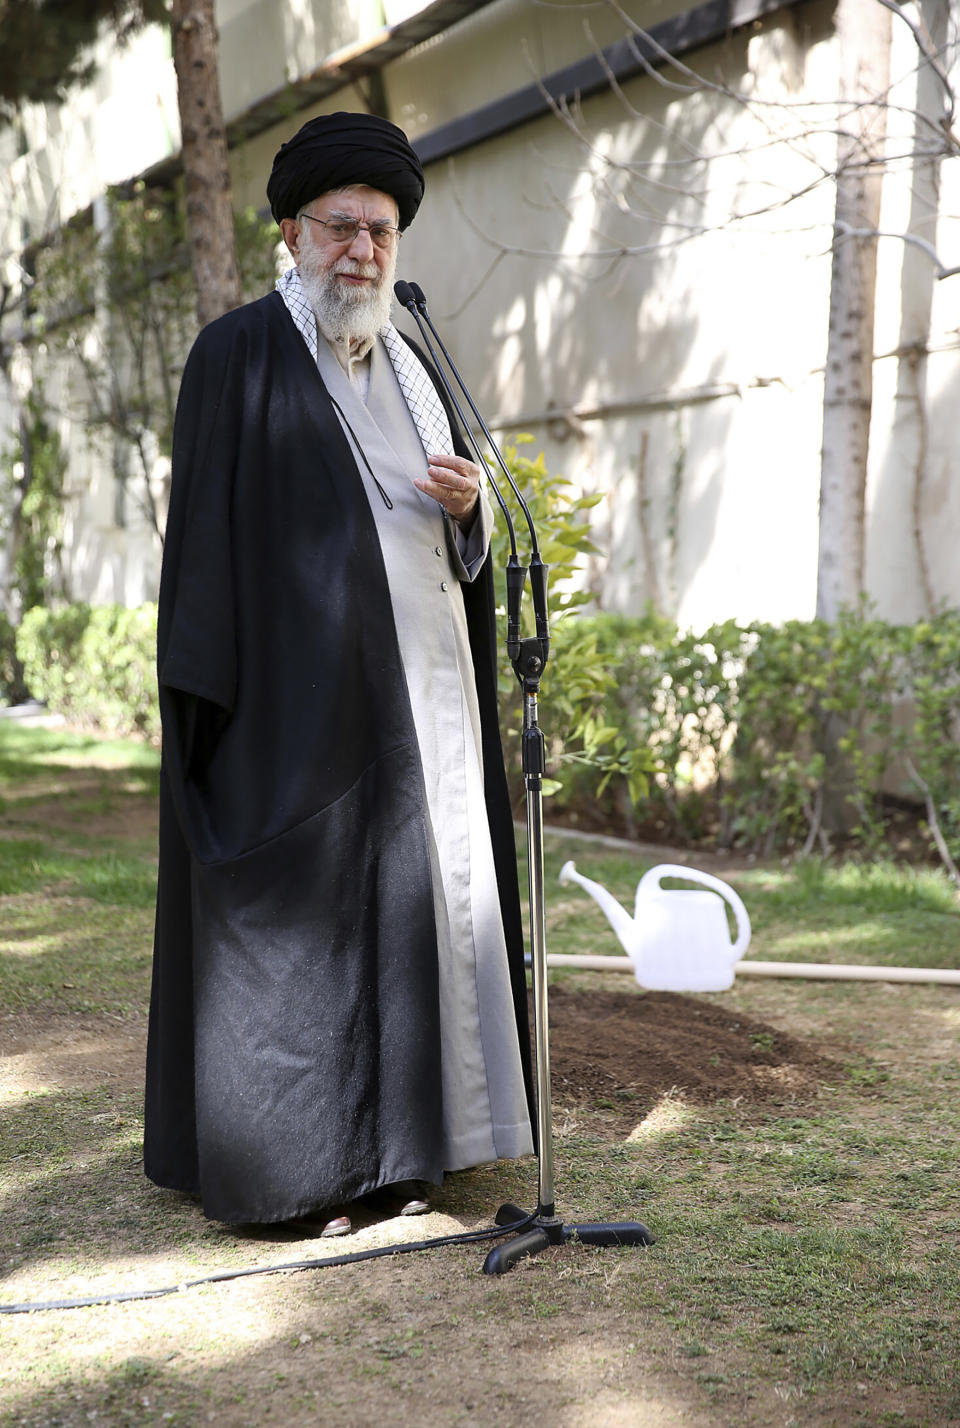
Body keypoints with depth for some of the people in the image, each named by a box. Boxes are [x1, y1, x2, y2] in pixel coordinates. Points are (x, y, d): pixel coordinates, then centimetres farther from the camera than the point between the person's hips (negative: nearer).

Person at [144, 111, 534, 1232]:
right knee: (291, 915, -2)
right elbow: (208, 529, -8)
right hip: (294, 689, -6)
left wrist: (466, 501, -5)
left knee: (409, 897, 8)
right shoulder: (238, 353, -3)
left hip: (416, 688, 7)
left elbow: (455, 543, 19)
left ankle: (388, 1143, 19)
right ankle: (282, 1163, 10)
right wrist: (218, 699, -15)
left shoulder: (408, 363, 16)